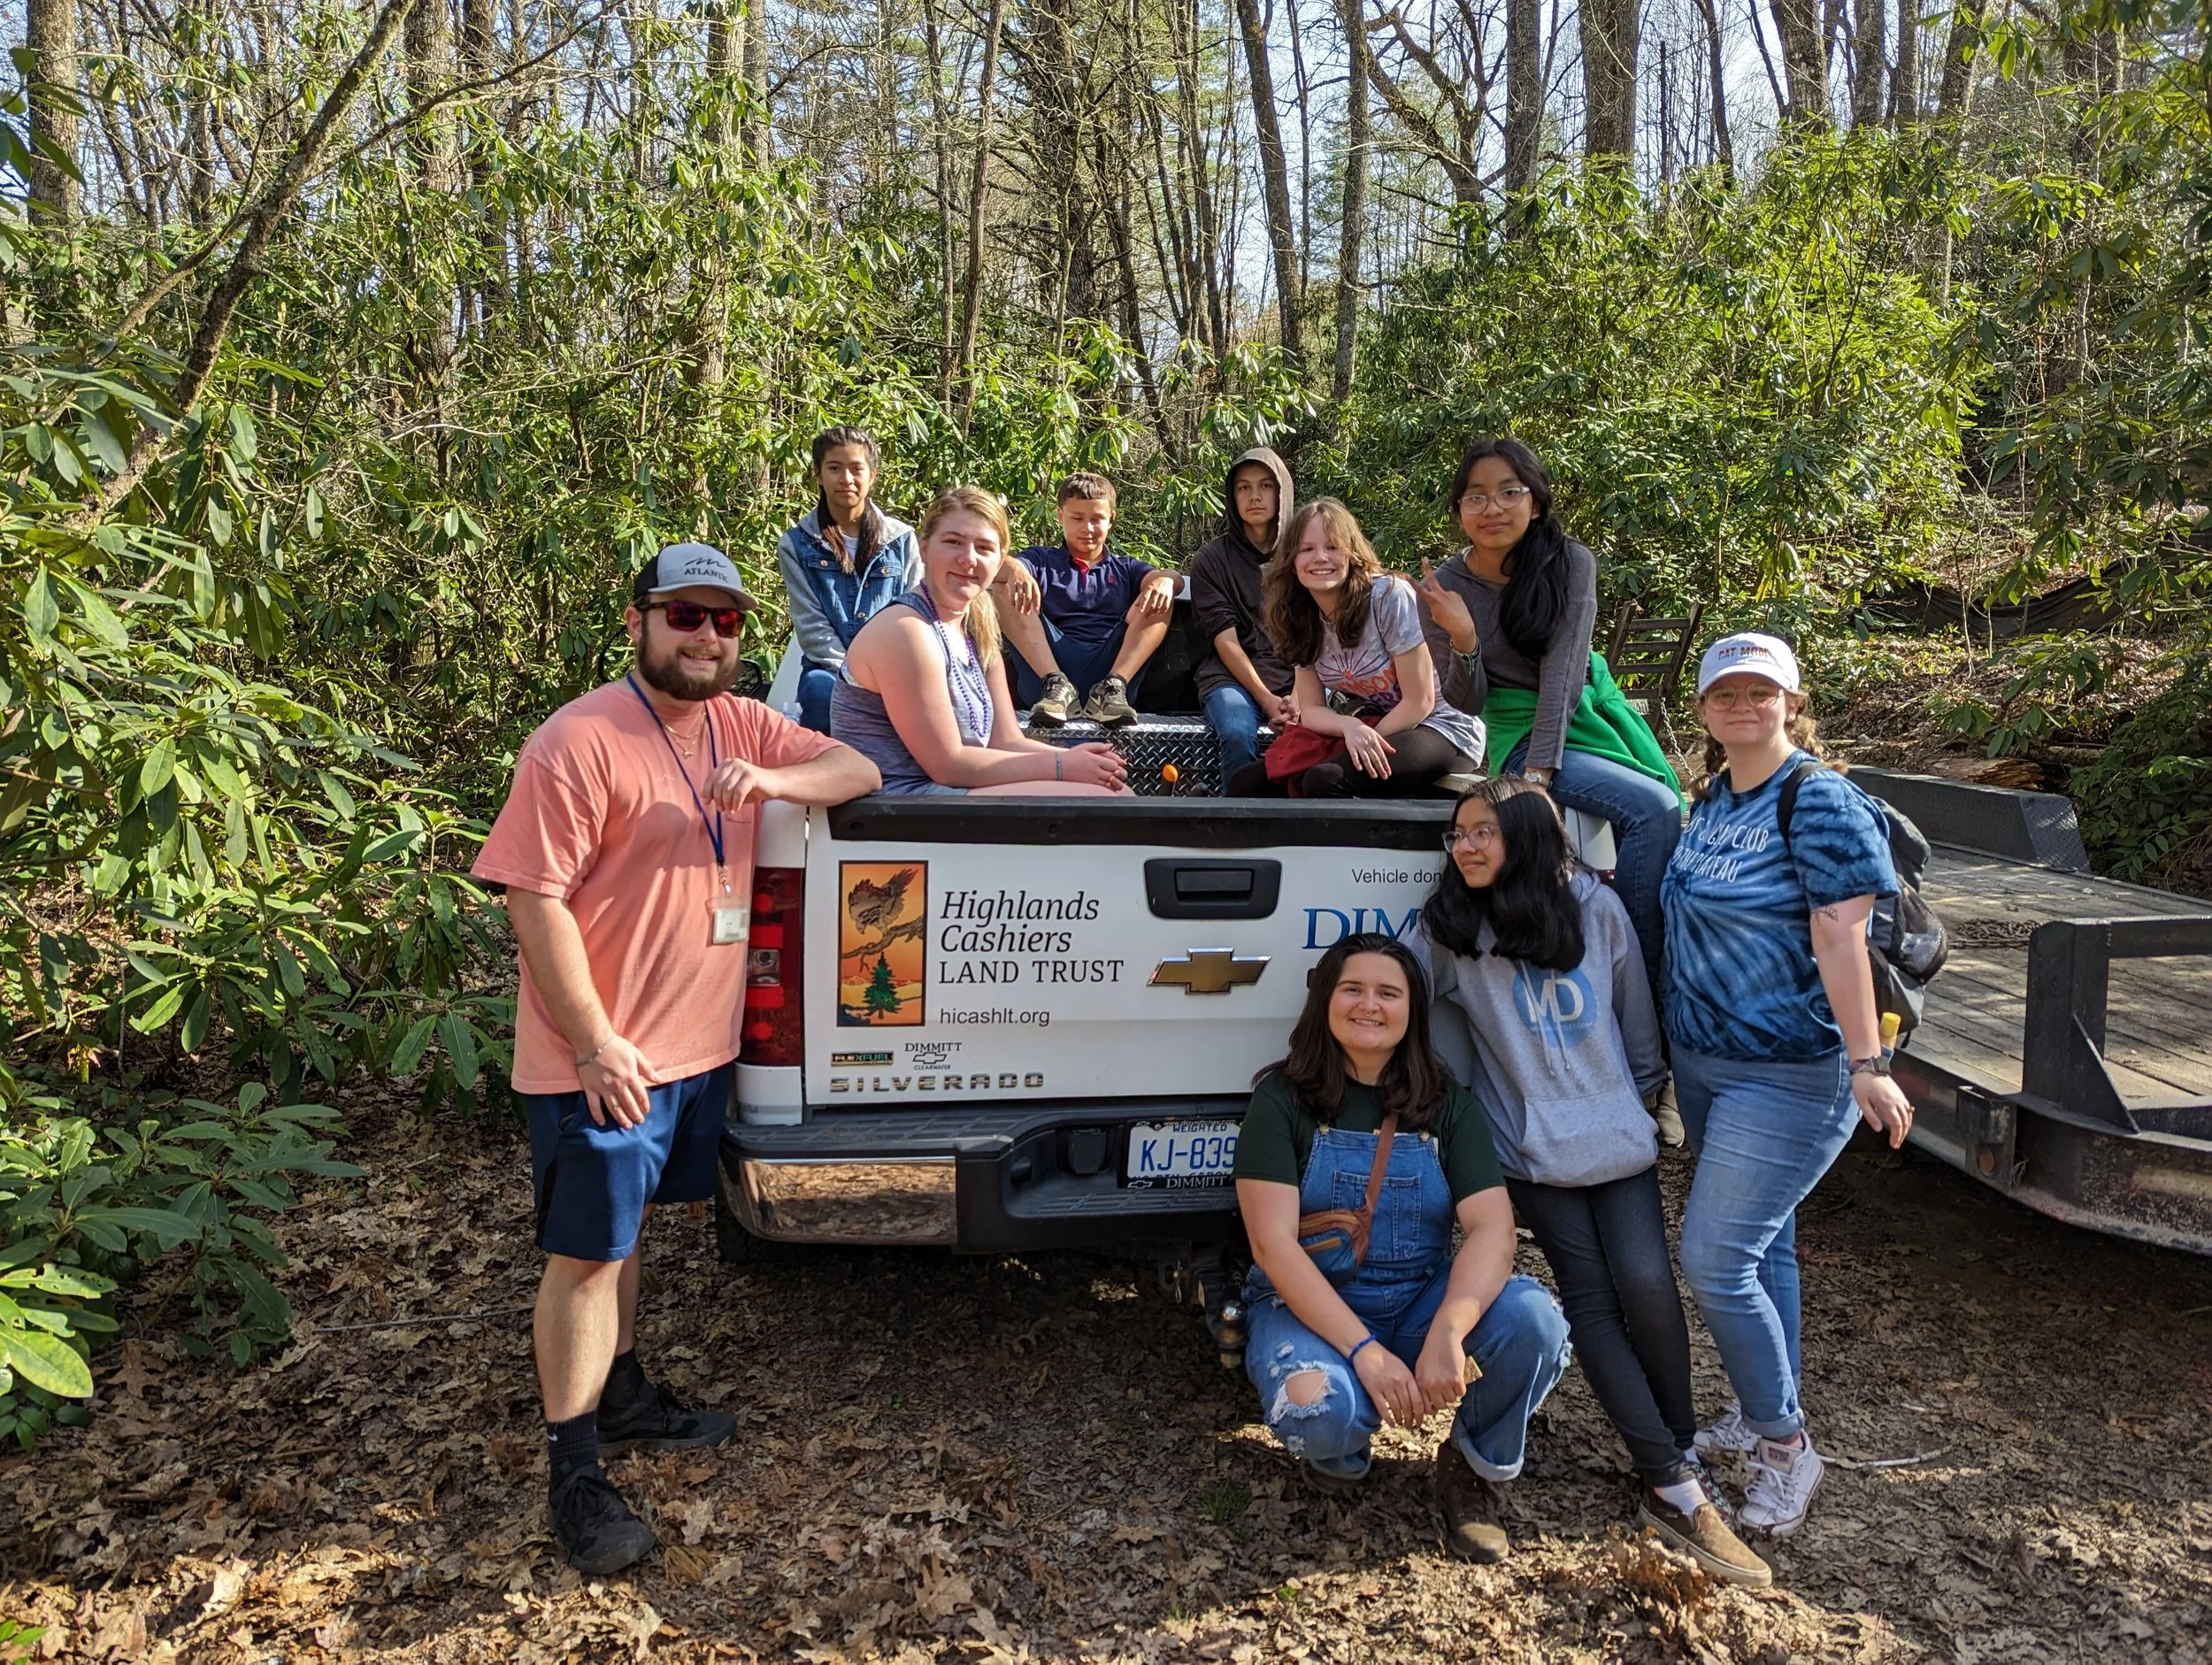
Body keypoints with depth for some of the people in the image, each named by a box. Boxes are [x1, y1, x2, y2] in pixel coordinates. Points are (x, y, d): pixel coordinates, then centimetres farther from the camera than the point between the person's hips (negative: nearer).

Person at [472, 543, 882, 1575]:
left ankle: (622, 1394, 41)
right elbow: (535, 899, -19)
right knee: (587, 1254, 5)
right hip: (604, 1062, -7)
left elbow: (858, 770, 5)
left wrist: (770, 780, -17)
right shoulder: (580, 742, -17)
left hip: (699, 1045, 7)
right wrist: (596, 1043, -21)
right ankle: (573, 1472, 20)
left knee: (625, 1227, 23)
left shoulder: (739, 726, 6)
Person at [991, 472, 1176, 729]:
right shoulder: (1042, 559, 22)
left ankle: (1112, 688, -28)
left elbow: (1160, 577, 6)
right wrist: (1015, 569, -25)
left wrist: (1165, 581, -20)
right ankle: (1056, 685, -28)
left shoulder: (1125, 568, 27)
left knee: (1161, 597, -11)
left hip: (1111, 665, 1)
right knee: (1006, 589, -14)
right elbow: (997, 568, 0)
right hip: (1049, 668, -1)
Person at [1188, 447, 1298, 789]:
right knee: (1239, 735, -35)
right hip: (1233, 676, -1)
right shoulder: (1210, 560, 7)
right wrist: (1266, 700, -14)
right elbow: (1226, 641, -2)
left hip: (1299, 676, 1)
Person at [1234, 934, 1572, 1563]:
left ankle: (1475, 1465, 3)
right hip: (1310, 1307, -2)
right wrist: (1365, 1351, -26)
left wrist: (1447, 1334, -32)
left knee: (1534, 1319, -26)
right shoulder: (1283, 1100, -8)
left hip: (1422, 1299, 3)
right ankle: (1339, 1452, 6)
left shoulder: (1448, 1104, 0)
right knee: (1317, 1409, -35)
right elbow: (1273, 1245, -16)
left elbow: (1492, 1226, -14)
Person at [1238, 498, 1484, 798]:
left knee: (1325, 781, -32)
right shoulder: (1302, 617, 0)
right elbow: (1310, 709, -1)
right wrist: (1351, 727, -21)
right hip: (1371, 729, 6)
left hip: (1440, 727, -6)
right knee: (1245, 785, -8)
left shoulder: (1390, 596, -18)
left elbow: (1419, 703, -16)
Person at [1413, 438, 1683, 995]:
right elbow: (1465, 702, -6)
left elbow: (1563, 670, -16)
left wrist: (1540, 771, -24)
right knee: (1654, 808, -24)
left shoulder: (1571, 562, -8)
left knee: (1665, 812, -18)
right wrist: (1463, 640, -27)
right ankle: (1641, 972, -15)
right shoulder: (1446, 586, -9)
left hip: (1593, 707, 3)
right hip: (1520, 731, -3)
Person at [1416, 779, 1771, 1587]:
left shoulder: (1597, 908, -4)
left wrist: (1642, 1093, 12)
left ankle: (1680, 1458, 9)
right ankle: (1675, 1488, -4)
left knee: (1647, 1286, -13)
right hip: (1532, 1148, -1)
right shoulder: (1445, 927, -6)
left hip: (1618, 1135, 1)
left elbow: (1635, 1014, 6)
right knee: (1591, 1299, -9)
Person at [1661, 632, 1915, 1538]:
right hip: (1703, 1063, 8)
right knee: (1762, 1247, 19)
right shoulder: (1711, 799, 9)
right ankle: (1763, 1411, 34)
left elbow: (1839, 936, -22)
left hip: (1789, 1076, -8)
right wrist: (1667, 1049, 19)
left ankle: (1785, 1447, 10)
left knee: (1714, 1260, -8)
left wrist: (1867, 1066, -25)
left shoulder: (1820, 803, -15)